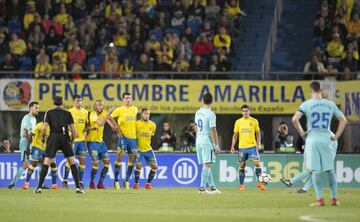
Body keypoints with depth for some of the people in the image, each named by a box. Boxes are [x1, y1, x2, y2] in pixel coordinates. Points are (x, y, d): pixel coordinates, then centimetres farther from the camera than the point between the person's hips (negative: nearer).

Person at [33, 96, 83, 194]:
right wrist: (72, 140, 21)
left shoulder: (49, 113, 7)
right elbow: (74, 130, 6)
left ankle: (39, 187, -9)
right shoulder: (68, 113, 11)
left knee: (46, 163, -1)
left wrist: (43, 139, 10)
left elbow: (44, 128, -4)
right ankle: (78, 187, 5)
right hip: (65, 138, 1)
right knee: (72, 162, 10)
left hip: (53, 138, -1)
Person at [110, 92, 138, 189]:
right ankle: (116, 180, -10)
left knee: (132, 158, 6)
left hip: (133, 137, 5)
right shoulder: (119, 110, -3)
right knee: (120, 155, -14)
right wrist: (117, 128, -9)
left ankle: (127, 181, 17)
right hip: (123, 136, -5)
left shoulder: (134, 109, 12)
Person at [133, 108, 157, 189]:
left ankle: (148, 183, 12)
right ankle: (136, 183, 2)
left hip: (148, 149, 4)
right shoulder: (137, 123, -9)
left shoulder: (153, 125, 2)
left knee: (154, 166, -4)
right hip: (139, 149, -4)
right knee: (138, 166, -18)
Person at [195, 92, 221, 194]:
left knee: (207, 165, 12)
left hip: (198, 141, 8)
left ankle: (212, 187, 17)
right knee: (207, 165, -7)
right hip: (207, 141, -8)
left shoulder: (198, 112, 10)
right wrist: (217, 145, -13)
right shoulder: (211, 114, -14)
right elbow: (213, 131, -16)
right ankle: (202, 188, -12)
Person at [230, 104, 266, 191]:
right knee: (241, 166, 4)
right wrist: (232, 146, 5)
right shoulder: (238, 122, 6)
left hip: (252, 146, -1)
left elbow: (258, 133, 7)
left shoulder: (254, 121, 3)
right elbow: (235, 135, 11)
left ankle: (260, 183, -4)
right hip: (242, 147, 1)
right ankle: (241, 185, 10)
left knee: (257, 163, -10)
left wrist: (259, 144, -5)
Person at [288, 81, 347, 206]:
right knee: (330, 169, 13)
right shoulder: (330, 105, 7)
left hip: (312, 139, -3)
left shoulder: (307, 104, -3)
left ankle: (320, 199, -10)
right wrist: (337, 136, 9)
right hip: (327, 139, 3)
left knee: (315, 170, -1)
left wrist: (301, 133, -1)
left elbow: (295, 119, -13)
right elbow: (343, 120, 8)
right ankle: (334, 198, 12)